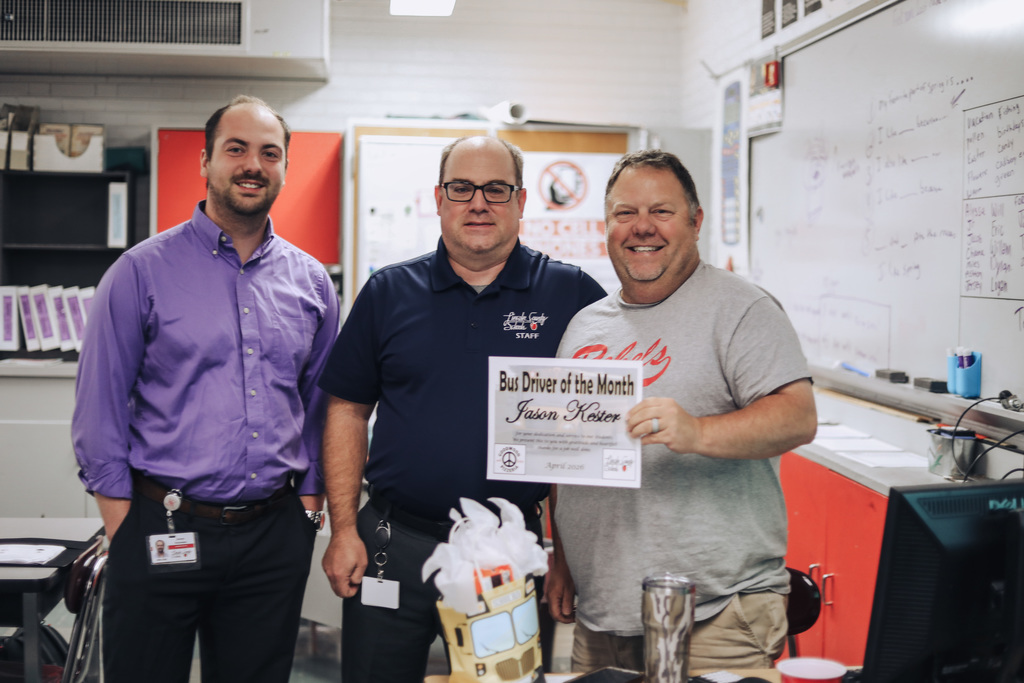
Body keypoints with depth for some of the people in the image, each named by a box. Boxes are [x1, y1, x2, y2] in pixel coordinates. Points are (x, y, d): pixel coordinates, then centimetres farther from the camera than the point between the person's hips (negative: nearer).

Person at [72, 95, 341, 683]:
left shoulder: (311, 281, 8)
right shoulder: (143, 271, -2)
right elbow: (100, 411, -3)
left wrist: (307, 510, 7)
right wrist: (125, 532, -6)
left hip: (274, 540, 3)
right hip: (163, 529, -3)